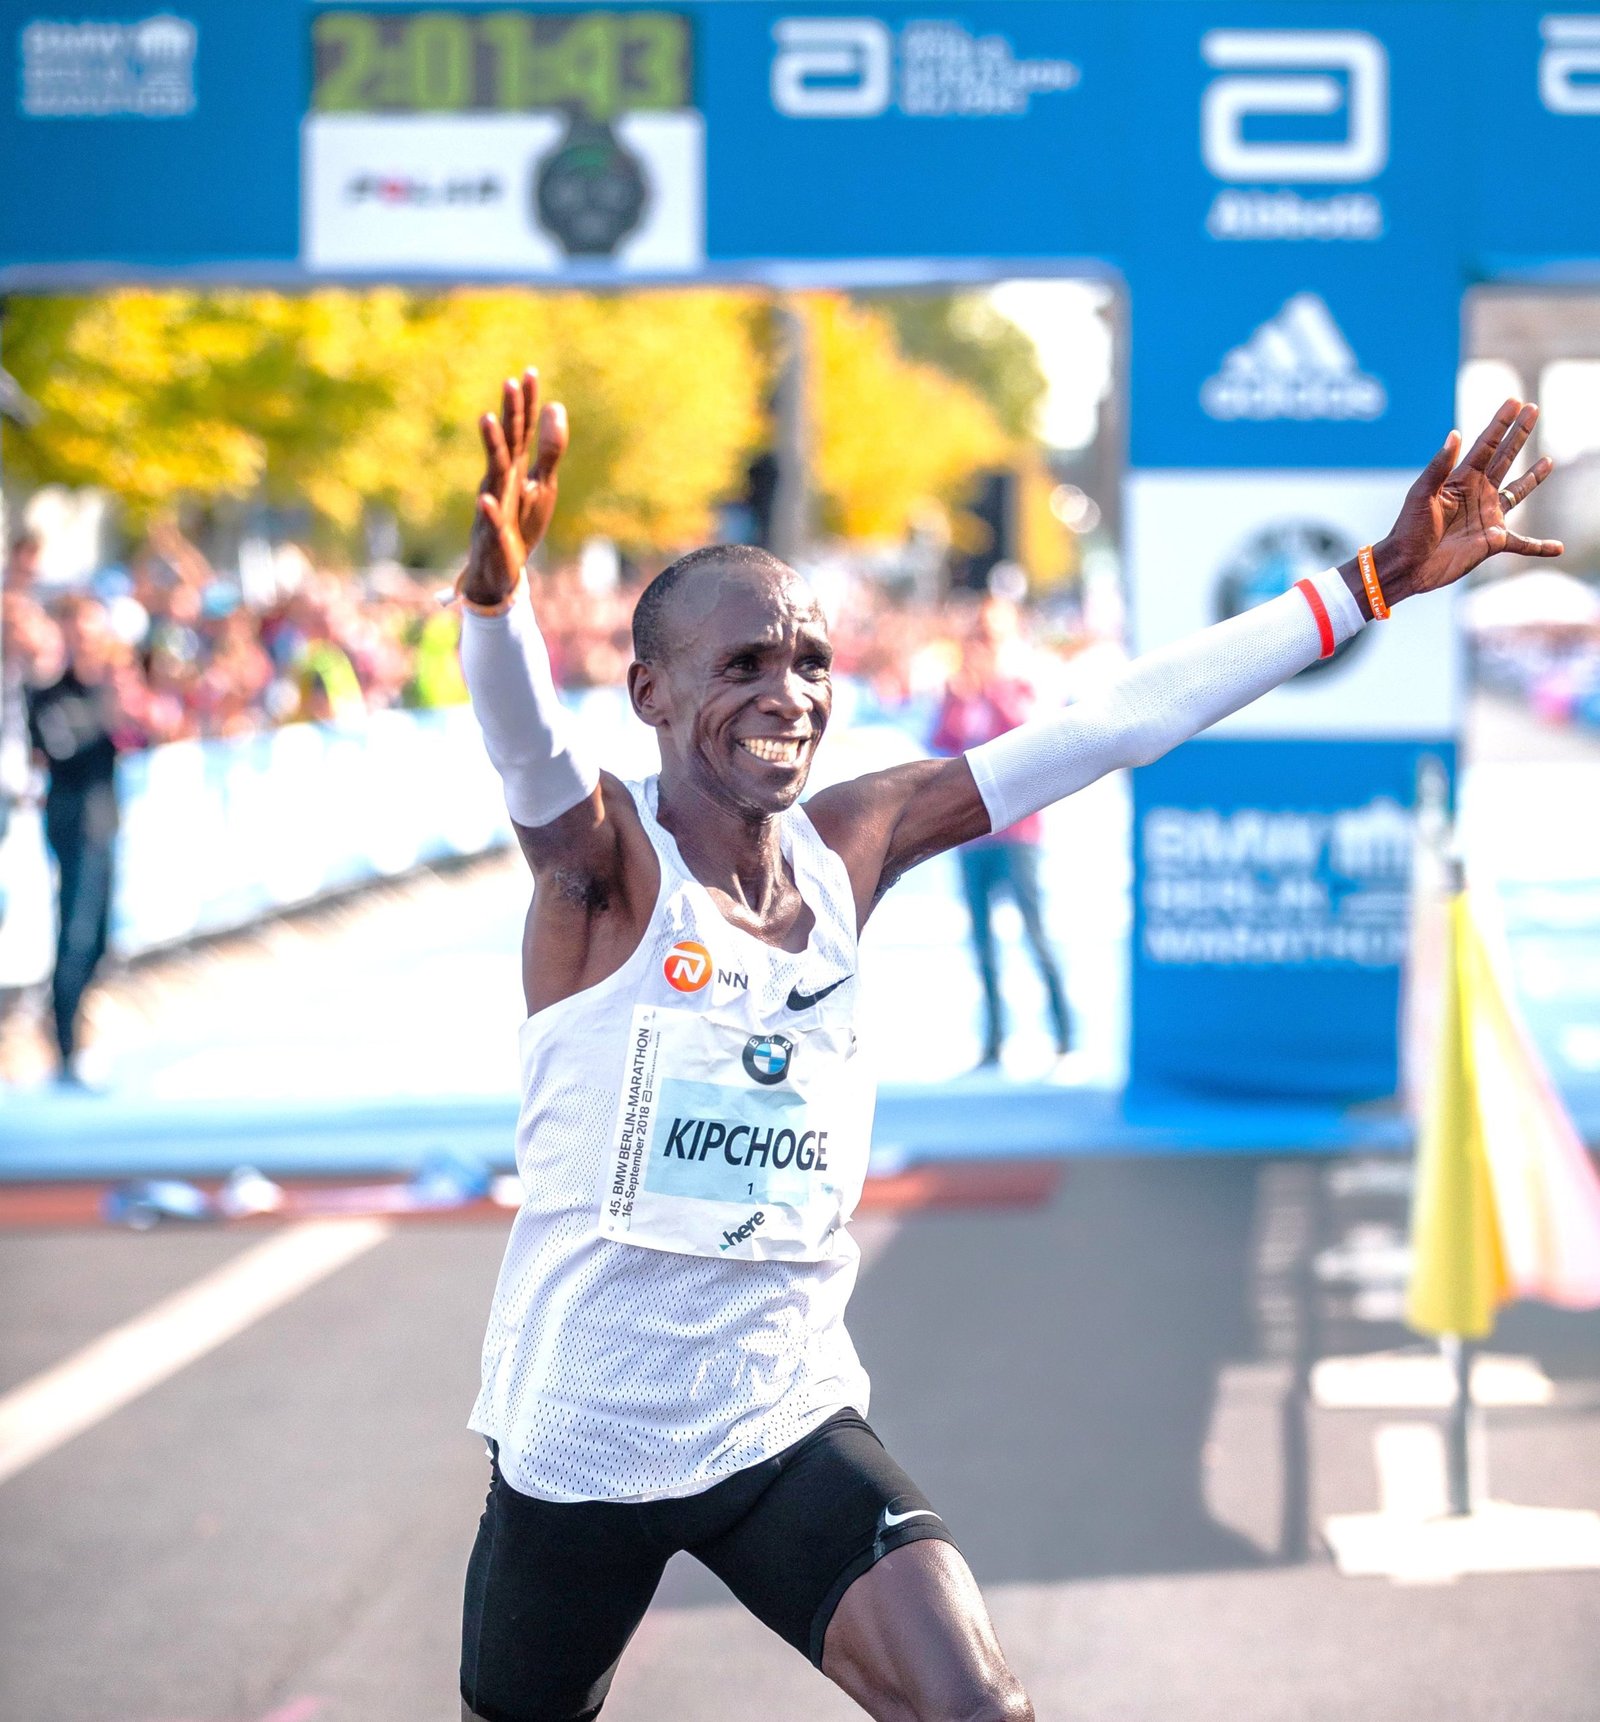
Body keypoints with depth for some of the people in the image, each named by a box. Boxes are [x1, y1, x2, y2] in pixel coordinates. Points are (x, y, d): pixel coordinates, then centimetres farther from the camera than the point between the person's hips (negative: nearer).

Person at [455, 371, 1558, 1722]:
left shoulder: (853, 846, -2)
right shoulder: (601, 859, -15)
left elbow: (1116, 724, -1)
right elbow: (526, 737, -37)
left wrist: (1374, 582, -3)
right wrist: (497, 583, -60)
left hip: (791, 1420, 3)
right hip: (577, 1443, -3)